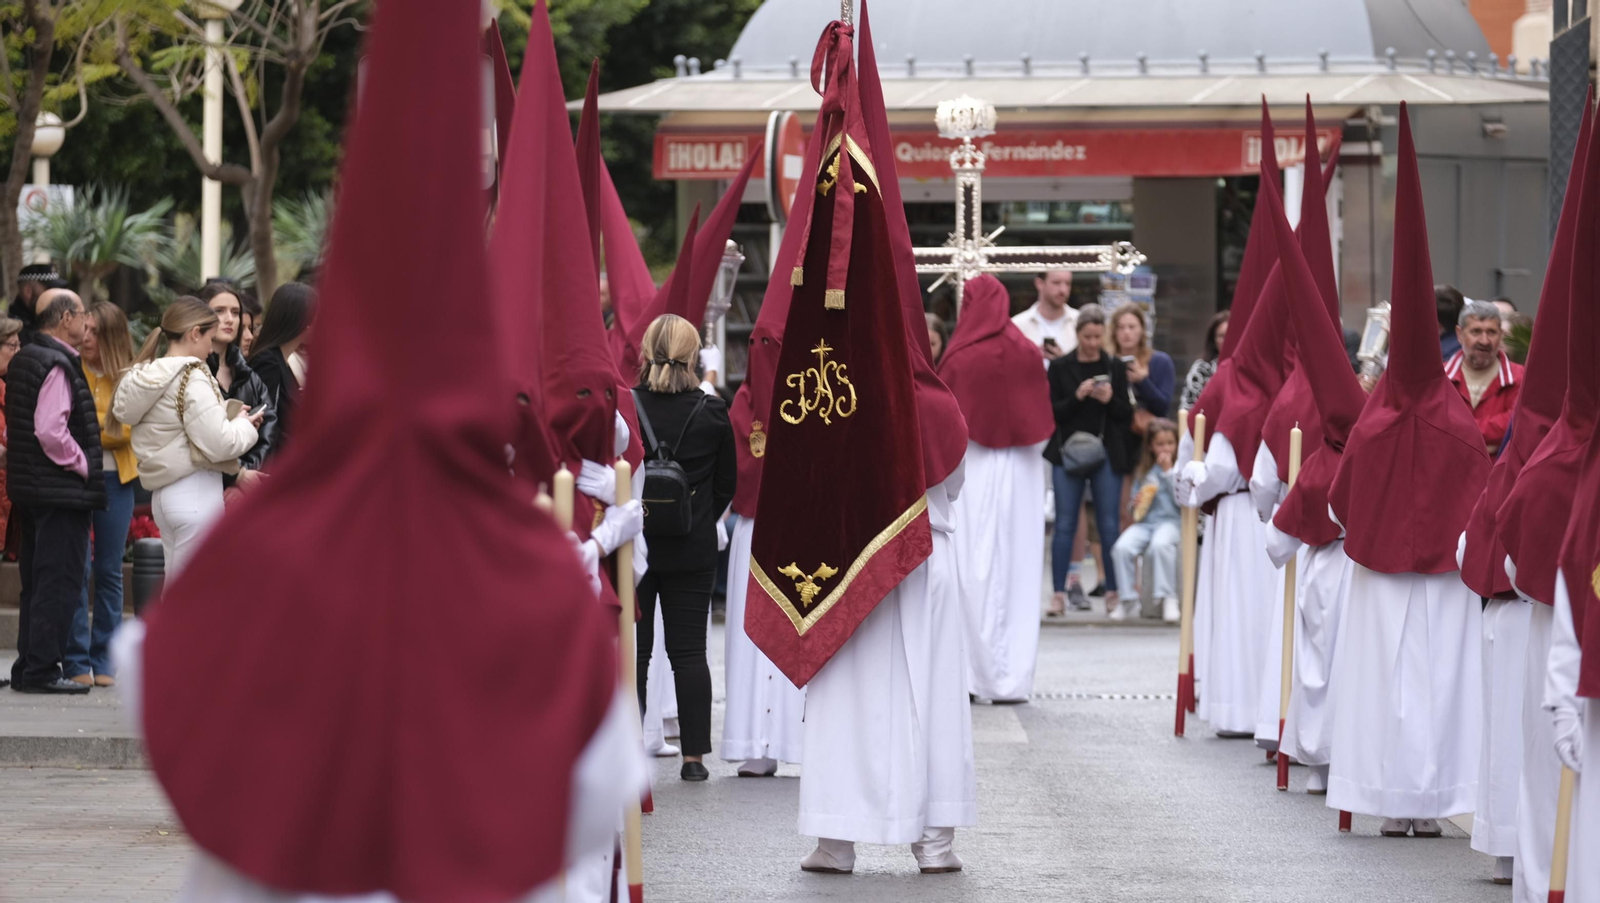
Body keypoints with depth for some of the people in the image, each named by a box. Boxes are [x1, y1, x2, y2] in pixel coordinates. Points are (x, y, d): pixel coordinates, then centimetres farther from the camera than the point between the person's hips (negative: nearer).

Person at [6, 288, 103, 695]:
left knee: (35, 580, 15)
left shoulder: (23, 360, 13)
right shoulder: (57, 366, -17)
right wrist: (82, 464, -13)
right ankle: (43, 670, -5)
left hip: (29, 488, 10)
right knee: (59, 581, -6)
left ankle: (28, 667, 20)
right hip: (63, 491, -10)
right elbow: (50, 431, -25)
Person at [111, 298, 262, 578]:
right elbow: (219, 444, -20)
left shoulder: (145, 377, 10)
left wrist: (231, 416, 10)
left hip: (164, 490, 9)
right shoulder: (193, 379, -16)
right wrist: (244, 425, 0)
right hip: (196, 491, -9)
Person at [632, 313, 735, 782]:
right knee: (689, 651, 6)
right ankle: (694, 755, 5)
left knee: (632, 651, 5)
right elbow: (726, 484, 5)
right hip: (692, 550, 1)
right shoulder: (712, 413, -5)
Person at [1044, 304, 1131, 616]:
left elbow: (1127, 415, 6)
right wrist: (1077, 396, -16)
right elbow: (1051, 412, -2)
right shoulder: (1060, 367, 3)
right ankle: (1058, 592, 3)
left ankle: (1113, 592, 7)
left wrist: (1110, 400, -13)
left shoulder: (1115, 368, 7)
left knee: (1109, 525, 1)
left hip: (1107, 455, 1)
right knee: (1065, 525, -1)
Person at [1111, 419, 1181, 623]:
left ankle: (1168, 597, -27)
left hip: (1170, 520, -4)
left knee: (1160, 544, -38)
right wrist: (1135, 506, -3)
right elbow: (1133, 507, 21)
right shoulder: (1143, 472, 17)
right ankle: (1127, 597, -9)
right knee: (1122, 547, -27)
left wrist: (1168, 472, -7)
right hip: (1144, 522, 4)